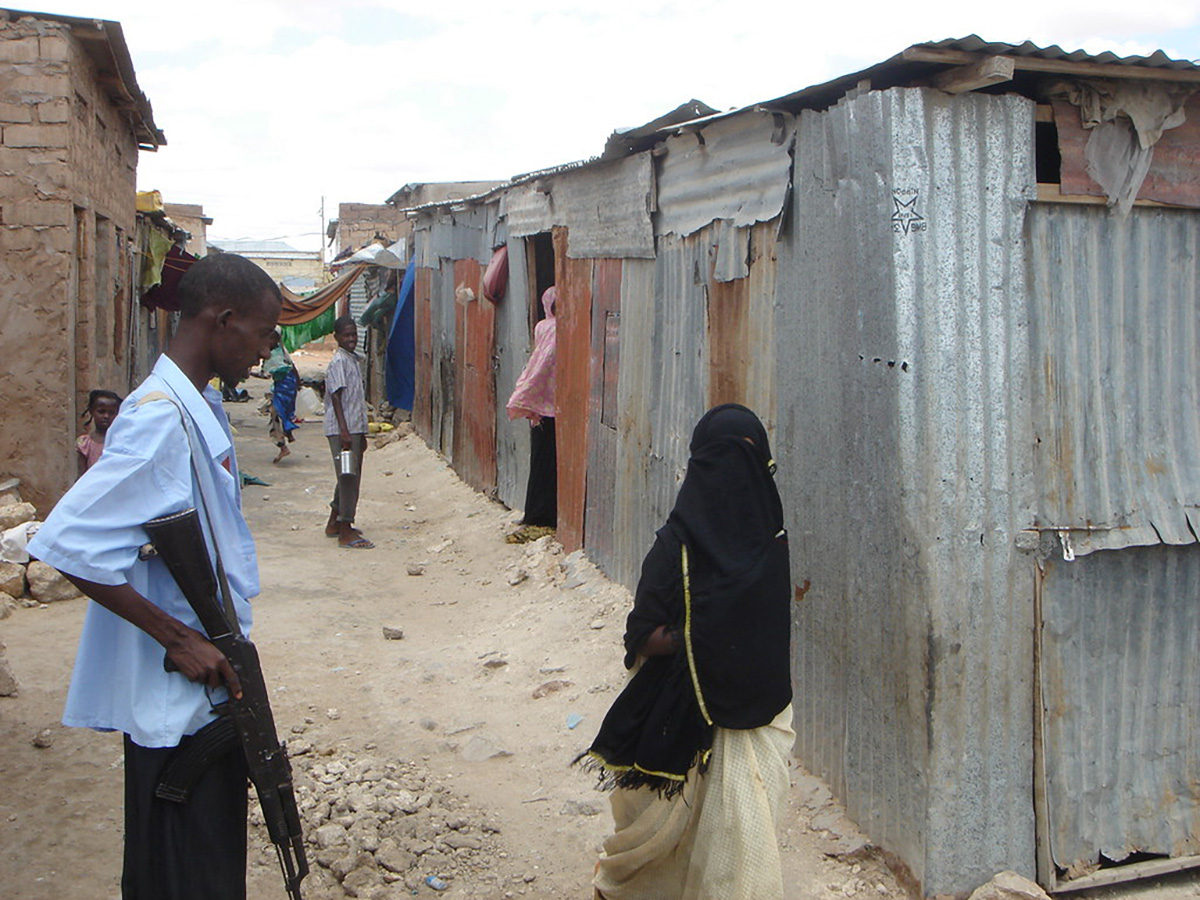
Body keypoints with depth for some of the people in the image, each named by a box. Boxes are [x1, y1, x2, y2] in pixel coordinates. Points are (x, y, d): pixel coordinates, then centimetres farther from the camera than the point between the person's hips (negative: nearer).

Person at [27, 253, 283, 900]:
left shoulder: (200, 408, 11)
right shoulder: (161, 417, -20)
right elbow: (69, 544, -25)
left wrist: (222, 643, 15)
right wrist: (178, 638, -22)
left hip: (212, 688, 9)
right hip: (177, 701, -9)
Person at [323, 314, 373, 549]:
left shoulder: (353, 360, 17)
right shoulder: (338, 362, -11)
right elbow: (336, 397, -18)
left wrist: (361, 433, 22)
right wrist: (344, 430, -25)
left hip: (354, 428, 10)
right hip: (341, 429, -10)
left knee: (351, 477, 15)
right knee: (348, 477, -9)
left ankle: (334, 523, 27)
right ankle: (346, 533, -6)